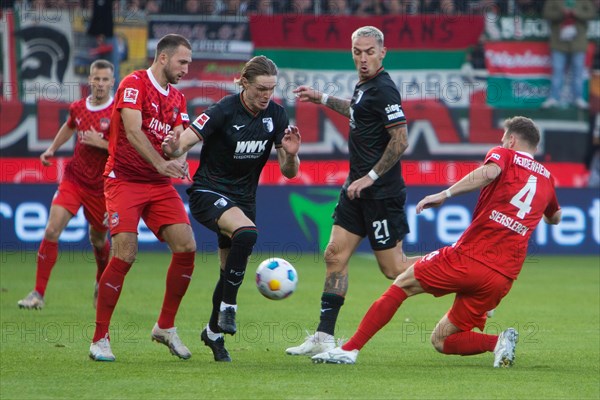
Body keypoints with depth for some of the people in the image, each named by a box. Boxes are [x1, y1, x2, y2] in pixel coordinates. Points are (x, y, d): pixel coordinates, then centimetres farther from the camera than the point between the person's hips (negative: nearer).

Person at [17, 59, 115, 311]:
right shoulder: (78, 108, 3)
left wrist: (101, 143, -24)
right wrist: (51, 149, 20)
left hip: (101, 186, -3)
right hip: (73, 178, 3)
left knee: (98, 239, 13)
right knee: (52, 230, -14)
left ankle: (102, 285, 45)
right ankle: (38, 294, -11)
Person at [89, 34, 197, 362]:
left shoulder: (177, 98, 15)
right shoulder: (134, 83, -8)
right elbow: (133, 131, -20)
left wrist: (179, 157, -17)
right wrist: (161, 164, -31)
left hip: (159, 185, 7)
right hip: (124, 180, -7)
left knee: (186, 247, -8)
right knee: (125, 253, -17)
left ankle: (165, 327, 8)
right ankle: (100, 339, -8)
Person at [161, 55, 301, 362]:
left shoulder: (276, 115, -4)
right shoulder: (224, 111, -19)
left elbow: (288, 172, -1)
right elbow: (183, 143, -22)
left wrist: (291, 154, -22)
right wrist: (173, 149, -45)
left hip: (243, 196, 6)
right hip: (208, 192, -6)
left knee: (231, 271, 9)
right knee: (246, 232, -34)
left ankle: (214, 332, 32)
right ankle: (227, 308, -22)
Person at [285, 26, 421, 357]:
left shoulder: (383, 90, -17)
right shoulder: (364, 85, 11)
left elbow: (400, 140, -21)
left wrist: (370, 177, -18)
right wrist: (322, 99, 35)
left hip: (380, 192, -9)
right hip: (358, 188, 9)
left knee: (393, 268, -5)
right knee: (335, 254, 5)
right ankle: (324, 338, 7)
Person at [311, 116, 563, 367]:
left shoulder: (504, 156, 5)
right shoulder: (546, 178, 20)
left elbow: (489, 172, -20)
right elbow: (555, 218, 40)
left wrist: (445, 194, -18)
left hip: (468, 257, -5)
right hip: (502, 278, 5)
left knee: (403, 283, 14)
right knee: (441, 342, 15)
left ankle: (350, 349, 7)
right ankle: (499, 342, -10)